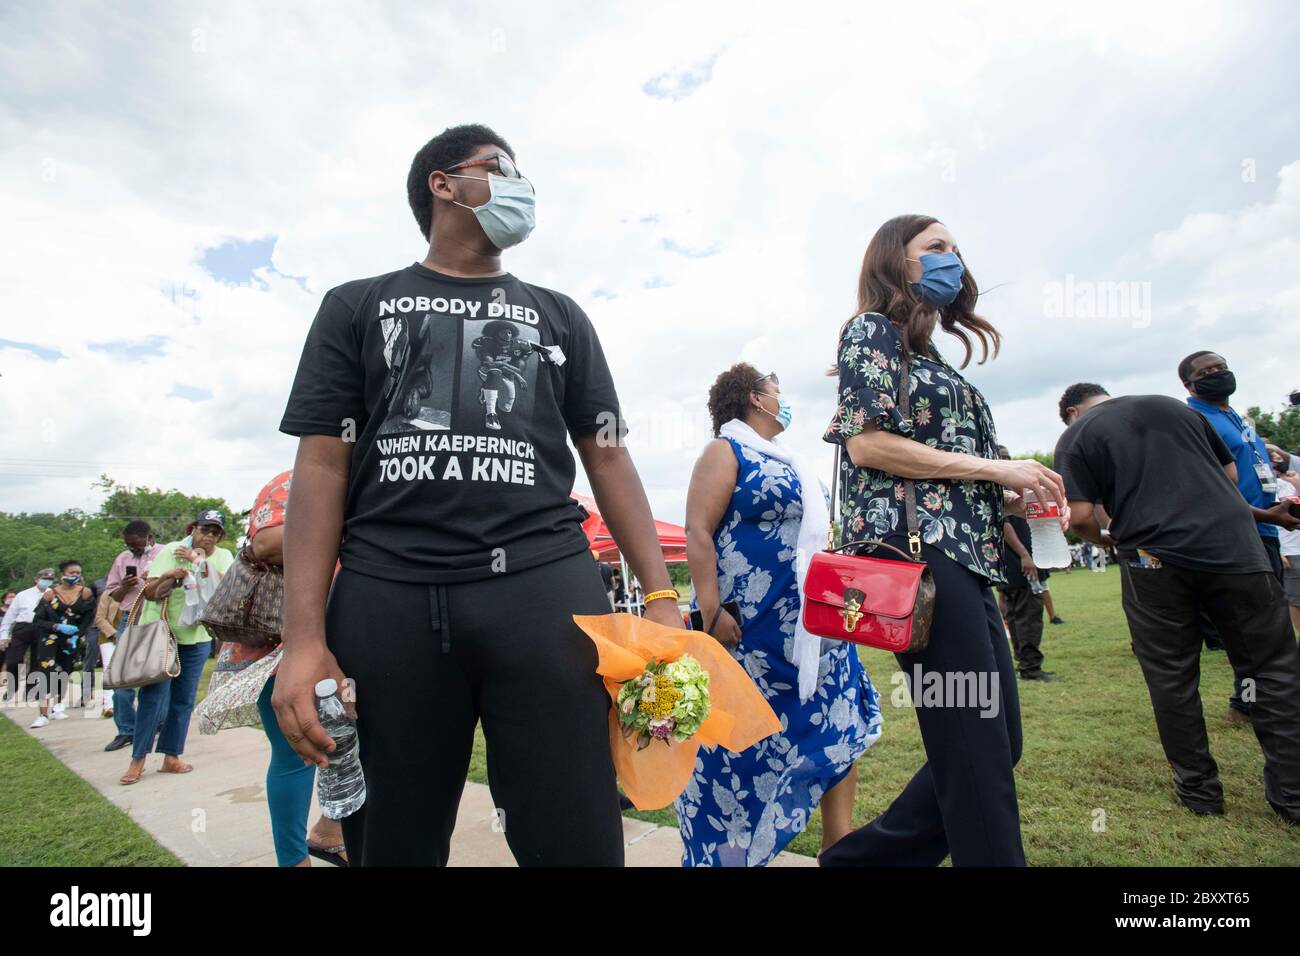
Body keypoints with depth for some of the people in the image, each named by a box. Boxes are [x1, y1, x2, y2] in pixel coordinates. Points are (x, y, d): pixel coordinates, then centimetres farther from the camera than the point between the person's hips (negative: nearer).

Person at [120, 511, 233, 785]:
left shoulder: (223, 556, 2)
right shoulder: (172, 551, -5)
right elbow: (148, 593, -9)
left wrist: (198, 561, -22)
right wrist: (168, 576, -27)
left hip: (197, 637, 3)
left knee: (183, 700, 9)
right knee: (154, 696, -5)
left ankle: (171, 757, 19)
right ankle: (137, 760, 8)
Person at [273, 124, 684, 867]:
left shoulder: (558, 316, 19)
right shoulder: (357, 308, 15)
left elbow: (608, 457, 12)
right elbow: (322, 466, 6)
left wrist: (662, 596, 1)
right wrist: (304, 637, -4)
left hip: (547, 588, 1)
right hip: (386, 597, 0)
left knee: (577, 842, 0)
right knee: (393, 845, 12)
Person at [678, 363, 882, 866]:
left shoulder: (790, 460, 19)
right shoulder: (726, 451, -5)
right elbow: (698, 532, -15)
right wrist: (711, 610, -23)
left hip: (815, 625, 8)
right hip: (752, 626, -8)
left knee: (838, 728, 9)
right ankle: (729, 848, 20)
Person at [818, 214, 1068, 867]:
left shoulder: (933, 359, 26)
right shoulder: (872, 330, 1)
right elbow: (866, 444, -13)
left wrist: (1020, 488, 10)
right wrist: (993, 468, -9)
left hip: (964, 559, 9)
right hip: (916, 551, -9)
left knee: (999, 745, 11)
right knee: (979, 754, -6)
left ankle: (863, 855, 23)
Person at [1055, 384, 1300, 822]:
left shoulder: (1075, 437, 4)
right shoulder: (1176, 407, 18)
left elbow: (1081, 515, -6)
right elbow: (1231, 472, 22)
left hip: (1154, 559, -3)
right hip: (1233, 544, 4)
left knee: (1172, 679, 10)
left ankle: (1198, 787, 20)